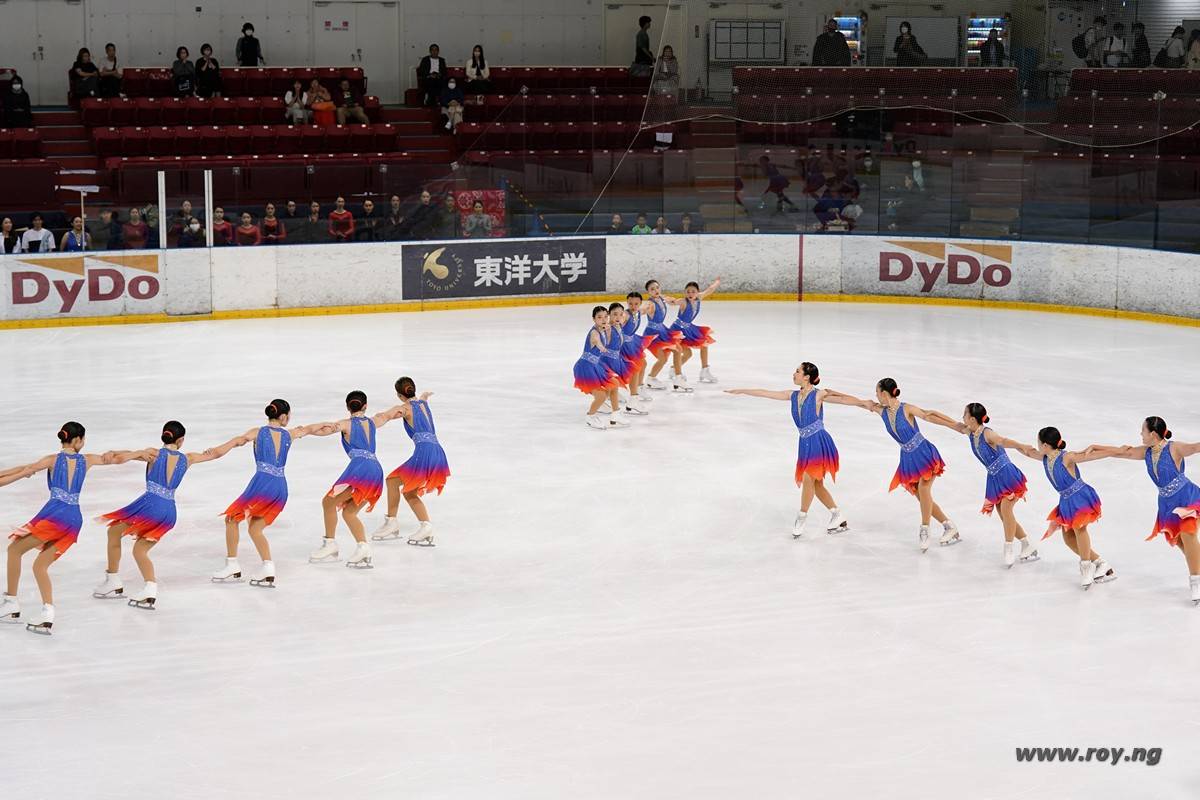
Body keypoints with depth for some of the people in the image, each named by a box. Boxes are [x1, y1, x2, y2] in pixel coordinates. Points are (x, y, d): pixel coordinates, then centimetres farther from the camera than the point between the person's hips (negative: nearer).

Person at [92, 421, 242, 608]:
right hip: (169, 512, 5)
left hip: (150, 503, -4)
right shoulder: (187, 459, 11)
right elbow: (216, 453, 25)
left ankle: (113, 583, 15)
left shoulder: (154, 453, 0)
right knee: (140, 550, 17)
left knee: (114, 531, 16)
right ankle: (150, 589, -5)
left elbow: (119, 457, -10)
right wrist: (236, 441, 39)